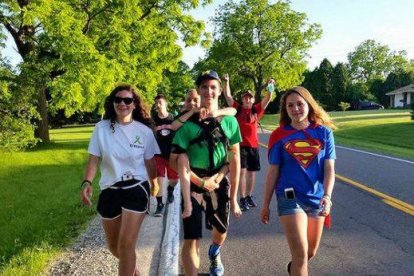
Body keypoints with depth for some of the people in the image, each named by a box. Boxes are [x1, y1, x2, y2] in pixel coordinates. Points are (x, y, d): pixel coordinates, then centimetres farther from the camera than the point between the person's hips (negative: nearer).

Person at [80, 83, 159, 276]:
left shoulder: (144, 131, -5)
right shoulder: (101, 128, -5)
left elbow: (150, 161, 5)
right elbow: (93, 159, -6)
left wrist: (154, 183, 17)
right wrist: (87, 183, -22)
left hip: (136, 189, -2)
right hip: (109, 190, 3)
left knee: (126, 244, -10)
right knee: (113, 245, 17)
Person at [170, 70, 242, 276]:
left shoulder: (229, 121, -2)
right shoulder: (189, 122, -9)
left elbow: (234, 159, 0)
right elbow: (175, 160, -9)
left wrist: (233, 196, -3)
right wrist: (200, 182, -15)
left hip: (220, 184, 3)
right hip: (193, 185, -3)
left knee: (221, 230, 23)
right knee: (191, 239, -7)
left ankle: (214, 254, 57)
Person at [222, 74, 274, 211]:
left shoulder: (256, 110, 7)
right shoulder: (238, 109, 3)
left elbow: (267, 99, -1)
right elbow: (227, 96, -3)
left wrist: (270, 88, -18)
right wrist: (226, 82, -14)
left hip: (254, 145, 3)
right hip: (240, 145, -3)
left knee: (251, 172, 11)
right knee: (242, 171, -5)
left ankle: (249, 196, 25)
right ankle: (242, 199, 0)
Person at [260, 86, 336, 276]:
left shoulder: (324, 132, -3)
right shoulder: (279, 135, -5)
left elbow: (329, 169, -4)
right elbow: (273, 172, 0)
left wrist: (327, 196, -20)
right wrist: (265, 204, 3)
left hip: (316, 198, 3)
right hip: (290, 198, -3)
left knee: (311, 252, 20)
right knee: (301, 253, -12)